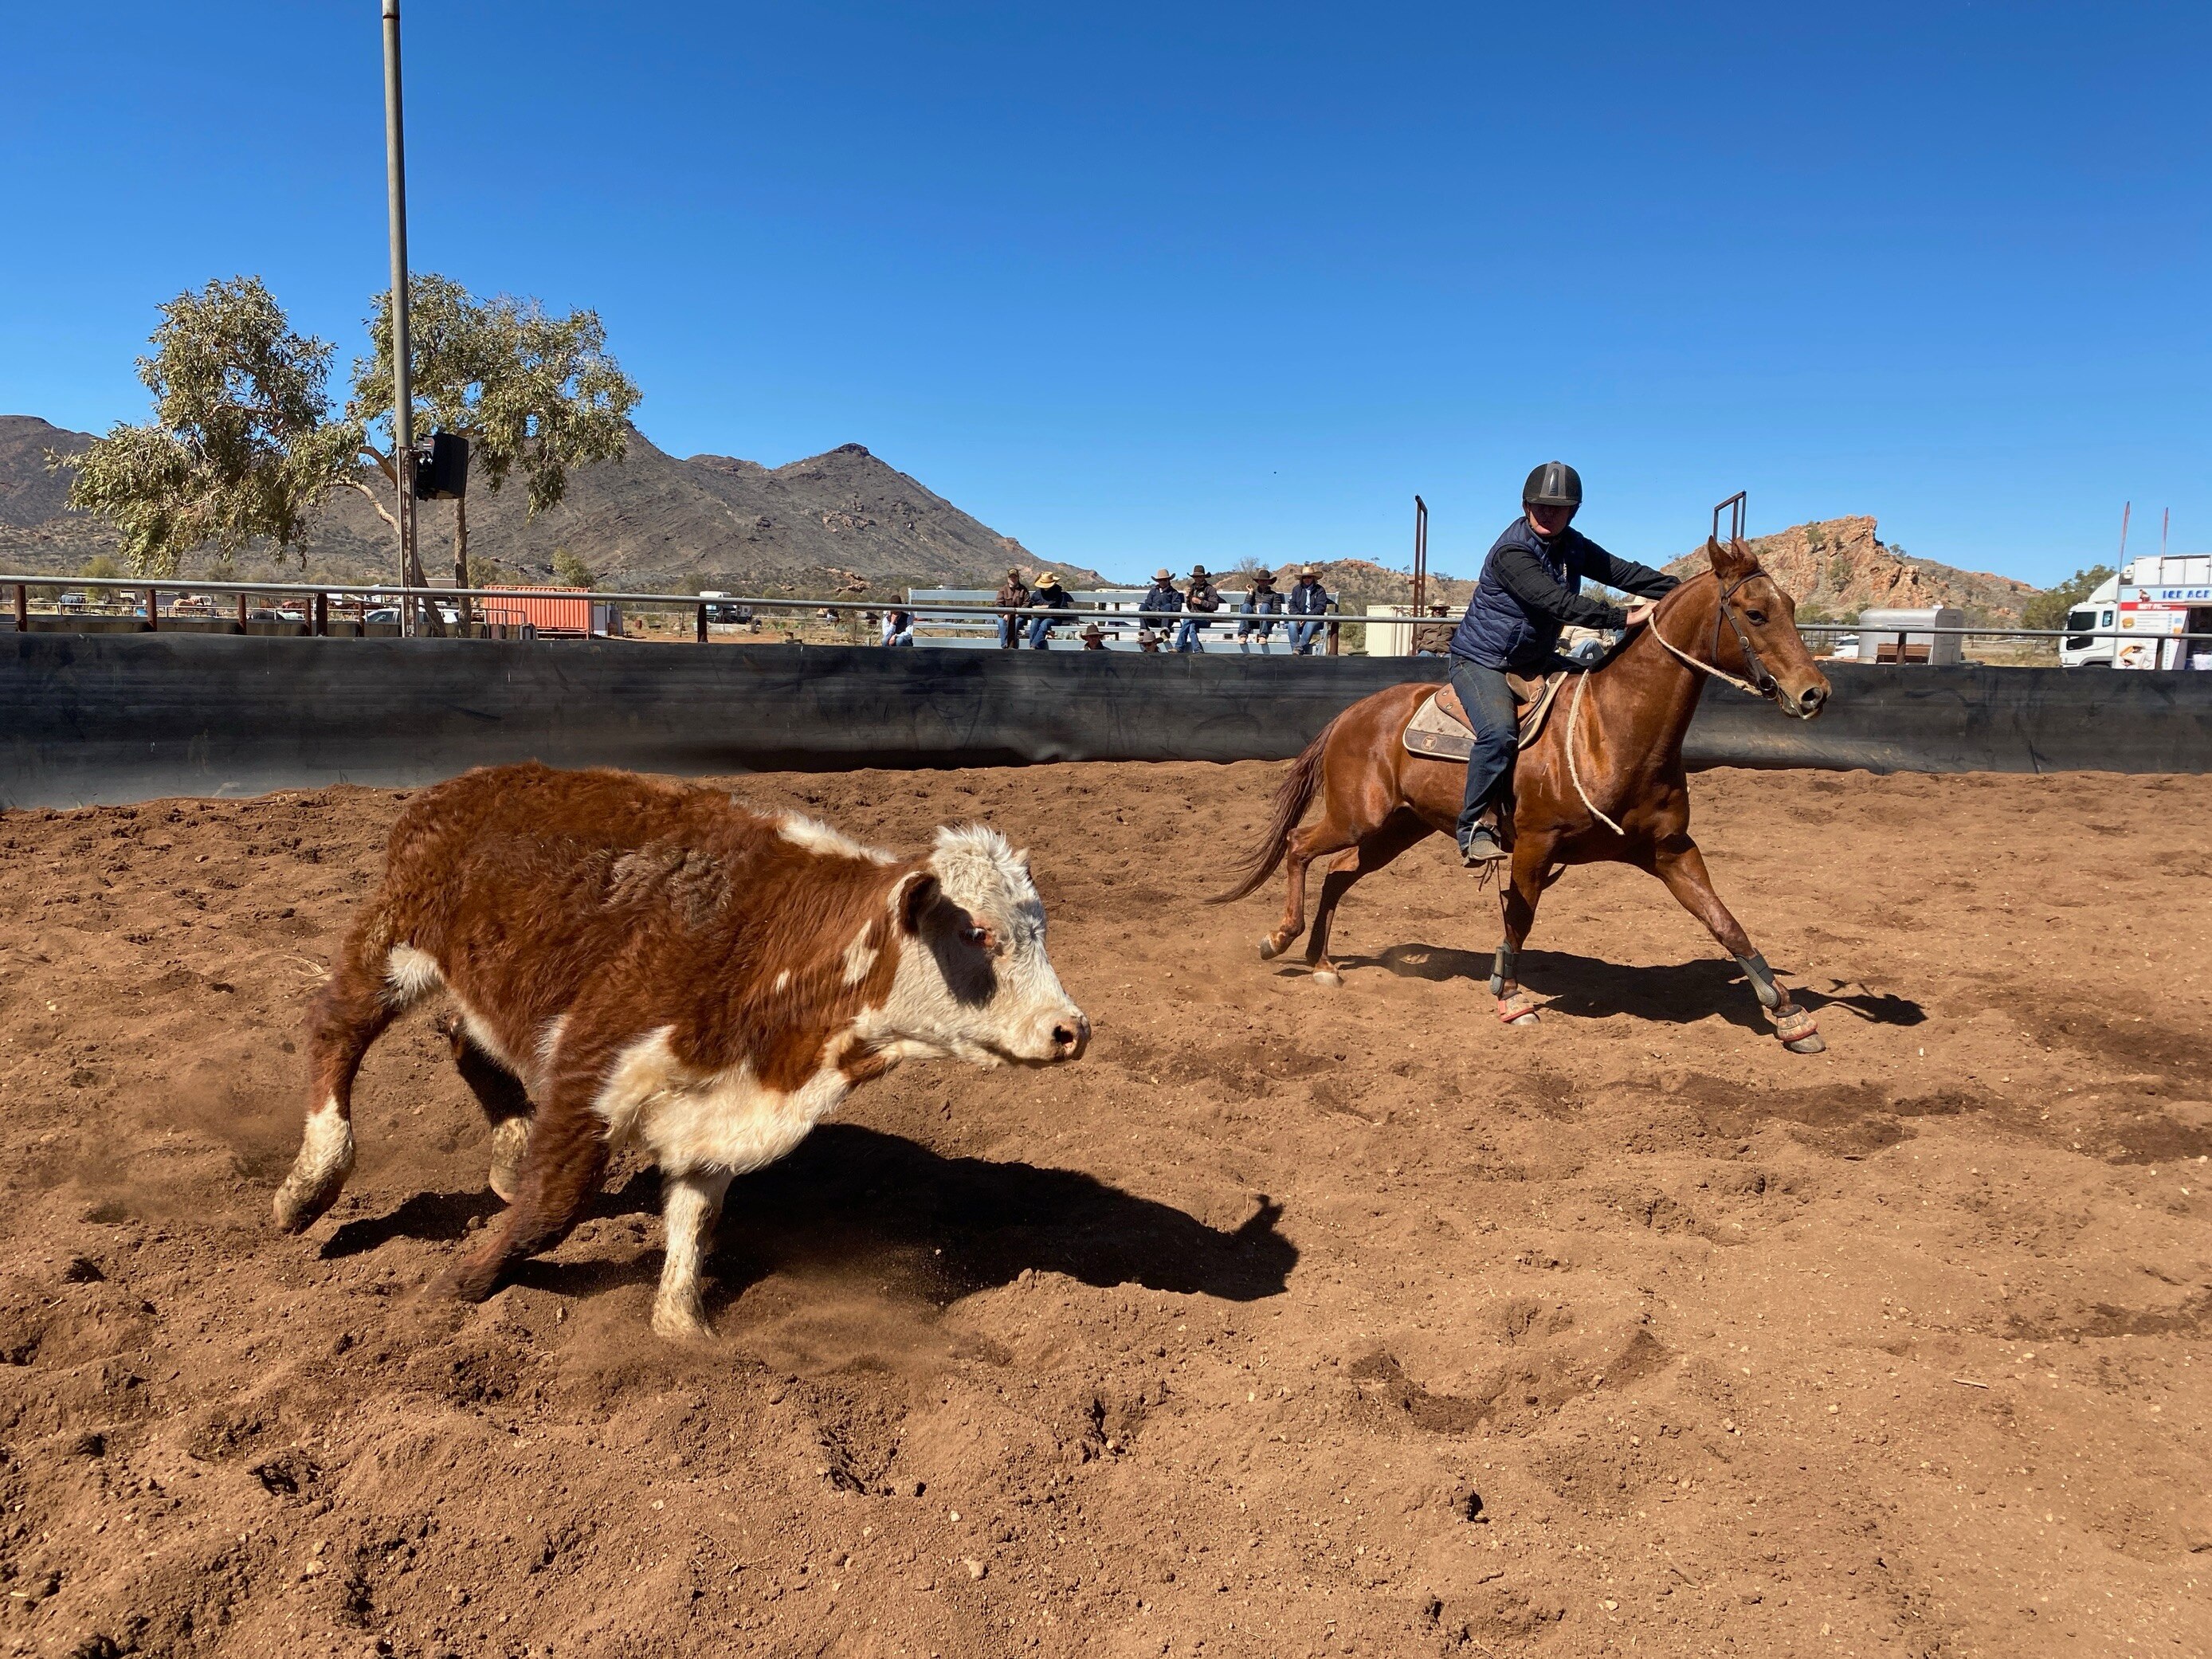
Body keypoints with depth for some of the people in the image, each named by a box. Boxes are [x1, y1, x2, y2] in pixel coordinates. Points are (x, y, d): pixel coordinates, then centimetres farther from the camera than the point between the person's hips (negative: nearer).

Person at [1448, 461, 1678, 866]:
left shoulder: (1573, 546, 3)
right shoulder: (1511, 552, -23)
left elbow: (1623, 572, 1)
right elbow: (1560, 603, -32)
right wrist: (1625, 617, -35)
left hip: (1536, 660, 9)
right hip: (1482, 661, -9)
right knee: (1500, 733, -33)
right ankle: (1474, 828, -21)